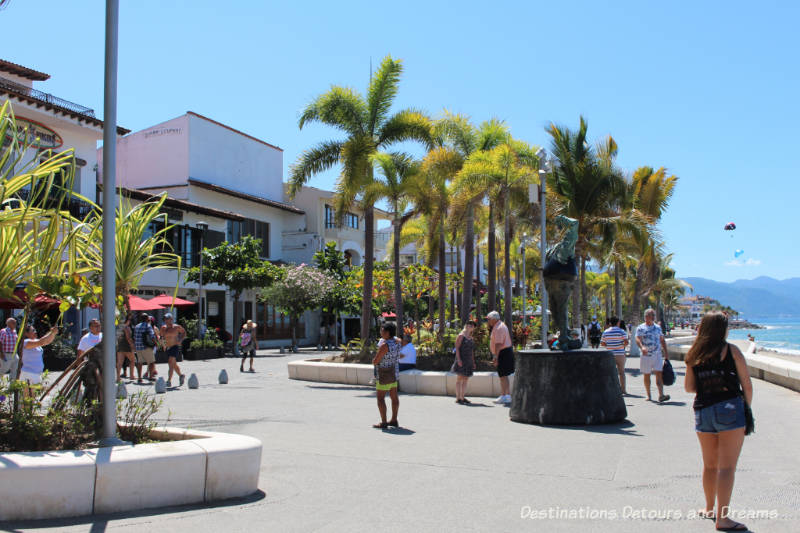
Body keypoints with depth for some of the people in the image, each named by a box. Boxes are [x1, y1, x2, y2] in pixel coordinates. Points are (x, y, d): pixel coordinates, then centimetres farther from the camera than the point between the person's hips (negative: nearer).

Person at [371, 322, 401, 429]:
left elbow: (375, 361, -19)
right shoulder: (397, 342, 3)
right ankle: (394, 420, 21)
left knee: (381, 398, -3)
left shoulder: (384, 345, -22)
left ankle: (383, 422, -3)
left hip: (385, 374, -9)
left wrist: (374, 360, 3)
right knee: (394, 396, 13)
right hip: (395, 372, 9)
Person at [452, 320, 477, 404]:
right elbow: (457, 348, -11)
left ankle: (462, 397, 11)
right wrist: (458, 359, -20)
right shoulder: (461, 336, -5)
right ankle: (458, 398, -7)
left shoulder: (471, 338, 17)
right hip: (461, 360, -7)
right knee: (459, 379, -6)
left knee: (465, 380, 7)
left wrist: (473, 362, 15)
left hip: (468, 362, 7)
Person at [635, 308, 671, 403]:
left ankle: (661, 395, -20)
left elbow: (662, 341, 19)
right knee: (646, 376, 6)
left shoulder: (658, 328, 14)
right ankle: (649, 395, 17)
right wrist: (642, 347, -34)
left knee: (659, 374, -11)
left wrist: (666, 353, 15)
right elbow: (638, 339, -14)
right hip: (646, 355, -2)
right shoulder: (641, 328, 0)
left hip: (657, 355, 2)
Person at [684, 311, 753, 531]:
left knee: (710, 464, 18)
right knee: (727, 466, -4)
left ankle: (709, 509, 32)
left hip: (702, 412, 5)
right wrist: (747, 409, 8)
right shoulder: (731, 351, -4)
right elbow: (746, 385, -4)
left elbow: (689, 387, 8)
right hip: (729, 409, -4)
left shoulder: (694, 355, 6)